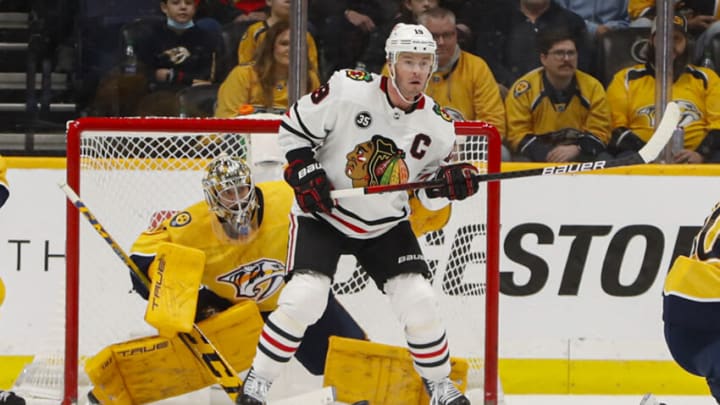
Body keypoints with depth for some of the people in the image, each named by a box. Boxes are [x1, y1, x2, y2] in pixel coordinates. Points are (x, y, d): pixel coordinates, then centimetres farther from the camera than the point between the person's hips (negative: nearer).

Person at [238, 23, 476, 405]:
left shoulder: (437, 125, -6)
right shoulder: (348, 90, -19)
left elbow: (429, 190, 4)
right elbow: (294, 126, -9)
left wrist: (449, 181, -18)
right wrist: (304, 172, -19)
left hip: (386, 226, 4)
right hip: (322, 215, -4)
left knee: (418, 299, -6)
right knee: (303, 297, -19)